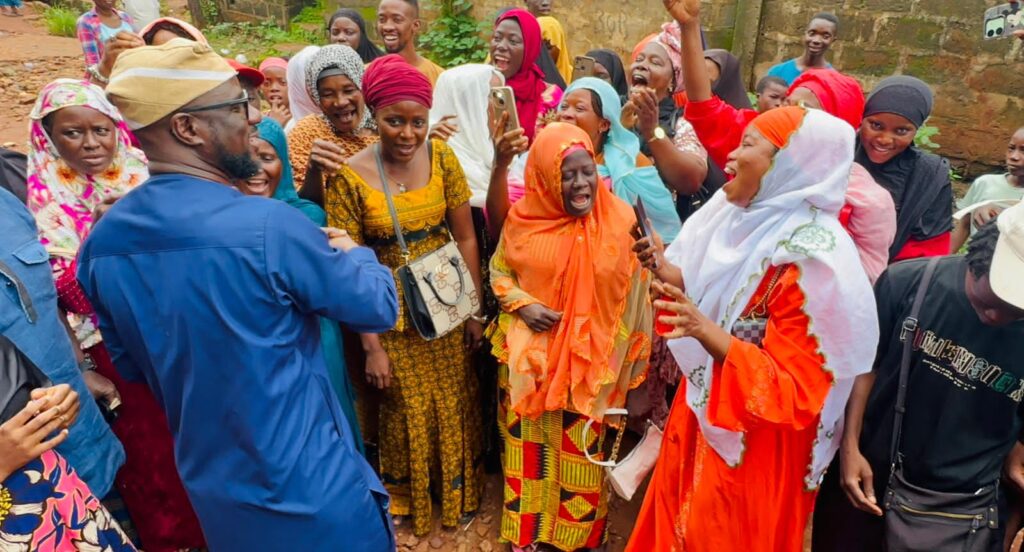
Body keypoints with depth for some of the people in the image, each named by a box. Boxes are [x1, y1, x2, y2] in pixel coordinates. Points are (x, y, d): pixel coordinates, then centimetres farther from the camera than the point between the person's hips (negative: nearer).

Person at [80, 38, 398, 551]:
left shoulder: (101, 243, -5)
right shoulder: (267, 226, -27)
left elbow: (130, 366, 9)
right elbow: (379, 307, -14)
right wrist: (352, 253, 8)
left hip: (210, 488, 6)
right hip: (312, 495, -6)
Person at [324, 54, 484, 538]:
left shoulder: (441, 157, -7)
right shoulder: (349, 176, -14)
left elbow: (466, 237, -2)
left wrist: (475, 310, -1)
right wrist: (371, 346, -10)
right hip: (391, 310, -2)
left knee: (454, 401, 16)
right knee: (405, 407, 14)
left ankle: (458, 489, 41)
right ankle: (402, 493, 41)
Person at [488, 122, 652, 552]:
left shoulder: (619, 219, -11)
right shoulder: (523, 218, -7)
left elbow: (634, 294, -5)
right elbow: (499, 271, 7)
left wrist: (631, 365, -4)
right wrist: (522, 304, -13)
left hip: (590, 359, -1)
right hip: (530, 356, 2)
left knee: (582, 447, 12)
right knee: (528, 442, 15)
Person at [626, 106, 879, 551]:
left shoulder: (813, 262, -26)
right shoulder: (746, 217, -2)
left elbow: (795, 391, -26)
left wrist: (705, 330, -36)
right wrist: (666, 270, -7)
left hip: (751, 446, -7)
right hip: (702, 416, 7)